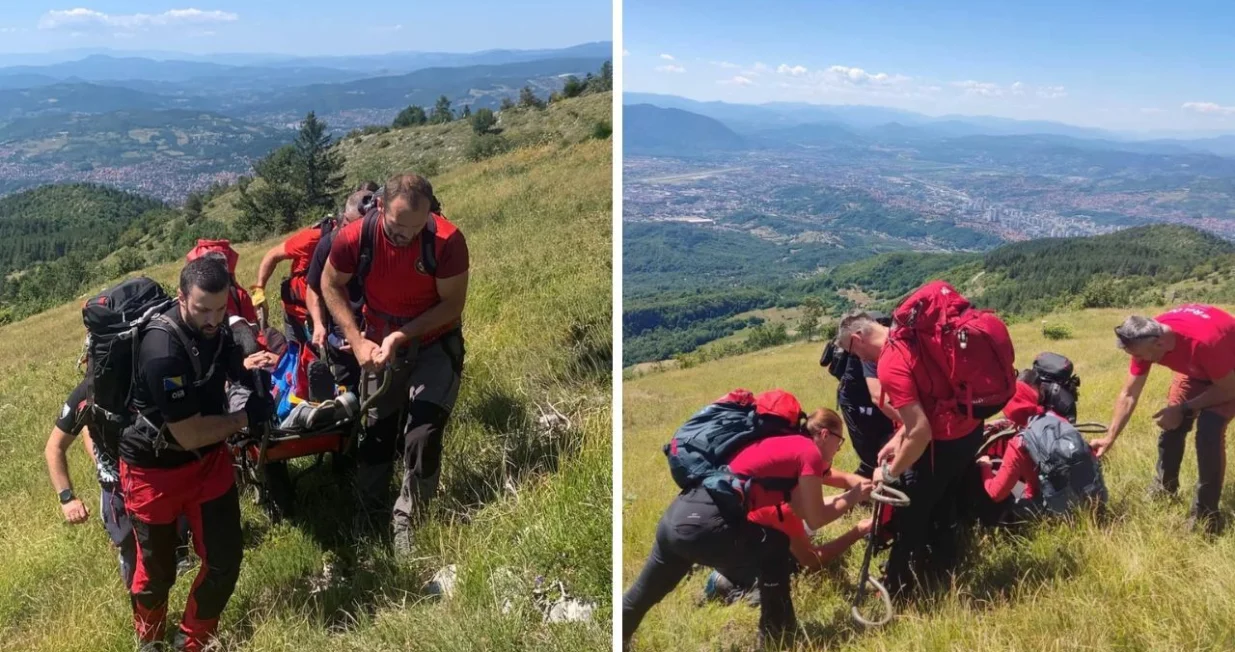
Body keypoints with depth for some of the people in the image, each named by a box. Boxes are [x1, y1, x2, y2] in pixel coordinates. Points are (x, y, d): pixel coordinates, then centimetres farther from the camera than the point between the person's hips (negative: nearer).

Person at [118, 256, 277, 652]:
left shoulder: (216, 327, -8)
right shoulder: (162, 352, -33)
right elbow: (190, 435, -28)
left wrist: (247, 366, -5)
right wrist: (246, 417, -14)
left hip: (209, 457, 6)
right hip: (155, 469, -6)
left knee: (225, 560, 7)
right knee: (157, 569, 14)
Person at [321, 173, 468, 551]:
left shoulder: (448, 240, -29)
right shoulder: (354, 238, -23)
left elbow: (452, 305, -19)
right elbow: (331, 286, -6)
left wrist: (400, 336, -28)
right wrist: (358, 341, -15)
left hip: (435, 346, -2)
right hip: (381, 346, 2)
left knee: (422, 436, -12)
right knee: (375, 432, 13)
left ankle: (407, 521, 10)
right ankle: (368, 518, 32)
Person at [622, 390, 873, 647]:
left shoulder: (783, 445, 24)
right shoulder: (809, 451, 0)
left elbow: (802, 508, 30)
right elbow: (815, 519, 5)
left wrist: (849, 492, 35)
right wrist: (853, 498, 20)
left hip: (678, 516, 9)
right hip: (701, 525, -9)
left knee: (642, 597, 25)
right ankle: (776, 634, 21)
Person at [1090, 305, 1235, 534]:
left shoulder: (1204, 341, -44)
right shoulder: (1145, 341, -25)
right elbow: (1129, 394, -14)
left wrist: (1184, 408, -22)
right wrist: (1110, 437, -15)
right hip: (1195, 368, 6)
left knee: (1209, 432, -21)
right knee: (1170, 425, 3)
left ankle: (1205, 514, -9)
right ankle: (1164, 489, 28)